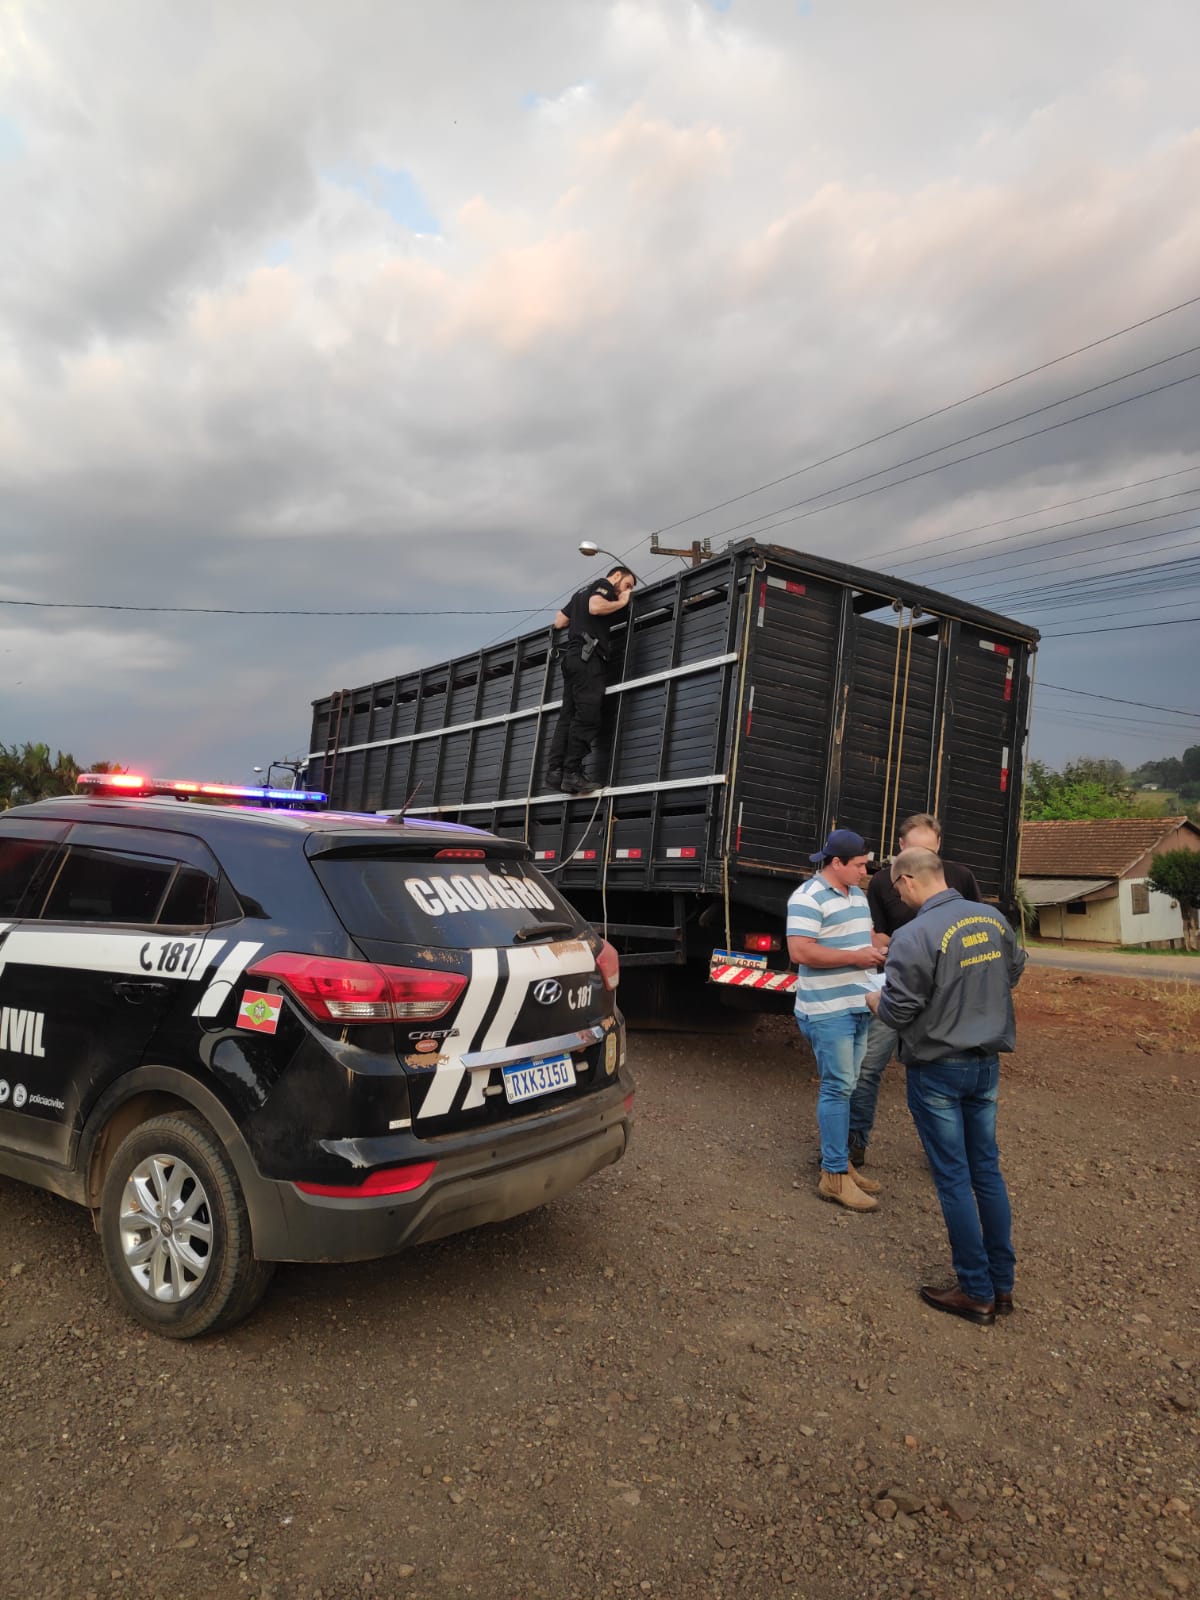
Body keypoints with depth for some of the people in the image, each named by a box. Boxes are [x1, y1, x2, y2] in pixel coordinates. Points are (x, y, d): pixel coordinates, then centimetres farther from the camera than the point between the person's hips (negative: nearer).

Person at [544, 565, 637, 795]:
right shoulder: (603, 585, 4)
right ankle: (572, 773, -20)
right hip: (587, 655, -9)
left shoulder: (582, 591, 31)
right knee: (588, 714, -14)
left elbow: (559, 622, 29)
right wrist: (621, 602, -3)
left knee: (568, 715, 1)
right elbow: (596, 607, -17)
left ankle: (555, 770, -8)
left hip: (572, 655, 9)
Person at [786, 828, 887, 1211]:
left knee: (844, 1086, 14)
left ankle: (840, 1161, 24)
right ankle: (834, 1176, 2)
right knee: (838, 1087, -6)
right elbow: (800, 951, -23)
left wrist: (878, 950, 4)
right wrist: (855, 957, -20)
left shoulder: (857, 894, 14)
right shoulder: (808, 898, -15)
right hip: (828, 1010, -9)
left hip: (859, 1005, 9)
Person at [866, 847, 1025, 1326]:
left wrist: (874, 999, 1)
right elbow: (1014, 973, 13)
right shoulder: (994, 918, -1)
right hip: (987, 1063, 7)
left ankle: (977, 1293, 16)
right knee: (987, 1169, 17)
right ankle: (1002, 1283, 27)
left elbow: (898, 1013, -19)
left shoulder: (914, 936, -23)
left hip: (938, 1071, -6)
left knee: (953, 1178, 5)